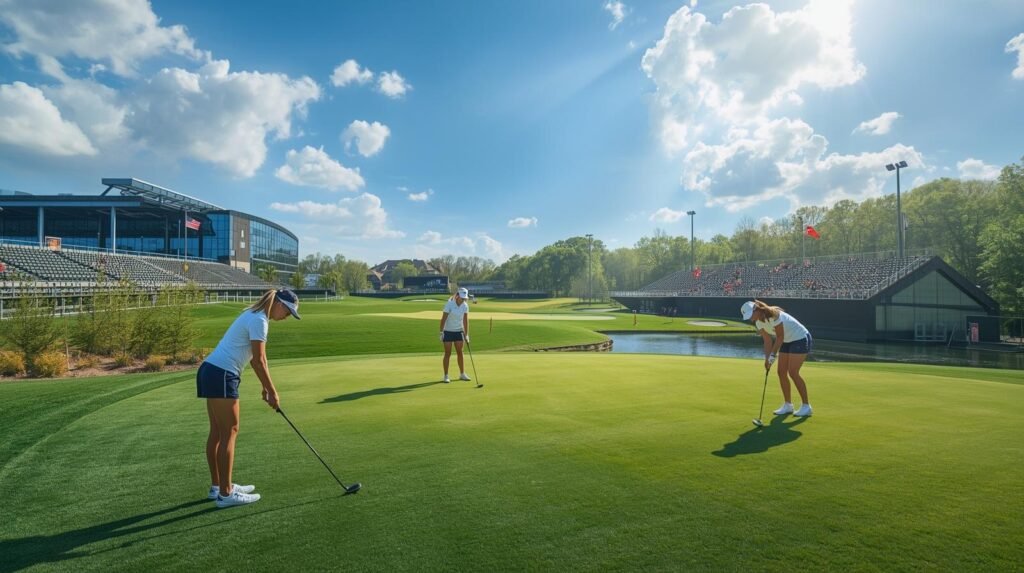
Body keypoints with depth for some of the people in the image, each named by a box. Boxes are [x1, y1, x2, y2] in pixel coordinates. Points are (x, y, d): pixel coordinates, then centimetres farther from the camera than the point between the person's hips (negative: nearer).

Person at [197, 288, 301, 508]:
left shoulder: (255, 315, 15)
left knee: (217, 431, 14)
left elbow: (257, 358, 17)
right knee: (229, 432, -4)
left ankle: (217, 486, 23)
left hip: (211, 372, 10)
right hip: (221, 376, -10)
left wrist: (266, 387, 16)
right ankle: (226, 493, 2)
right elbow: (259, 361, -17)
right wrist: (272, 391, -9)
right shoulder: (259, 320, -15)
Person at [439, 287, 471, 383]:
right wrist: (441, 332, -15)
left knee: (460, 353, 7)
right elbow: (443, 319, -14)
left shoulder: (465, 306, -5)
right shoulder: (449, 304, -17)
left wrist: (466, 334, -3)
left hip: (459, 331, 4)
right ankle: (446, 376, 7)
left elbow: (465, 321, -1)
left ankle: (462, 374, 18)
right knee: (448, 353, -1)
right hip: (448, 331, -4)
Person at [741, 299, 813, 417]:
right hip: (787, 342, 8)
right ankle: (788, 405, 12)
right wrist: (767, 358, -12)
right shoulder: (758, 322, -5)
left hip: (801, 339, -8)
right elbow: (767, 341, -2)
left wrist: (772, 355, -20)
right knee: (781, 372, 2)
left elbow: (780, 337, -24)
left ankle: (806, 406, -1)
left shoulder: (774, 315, -30)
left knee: (793, 373, -13)